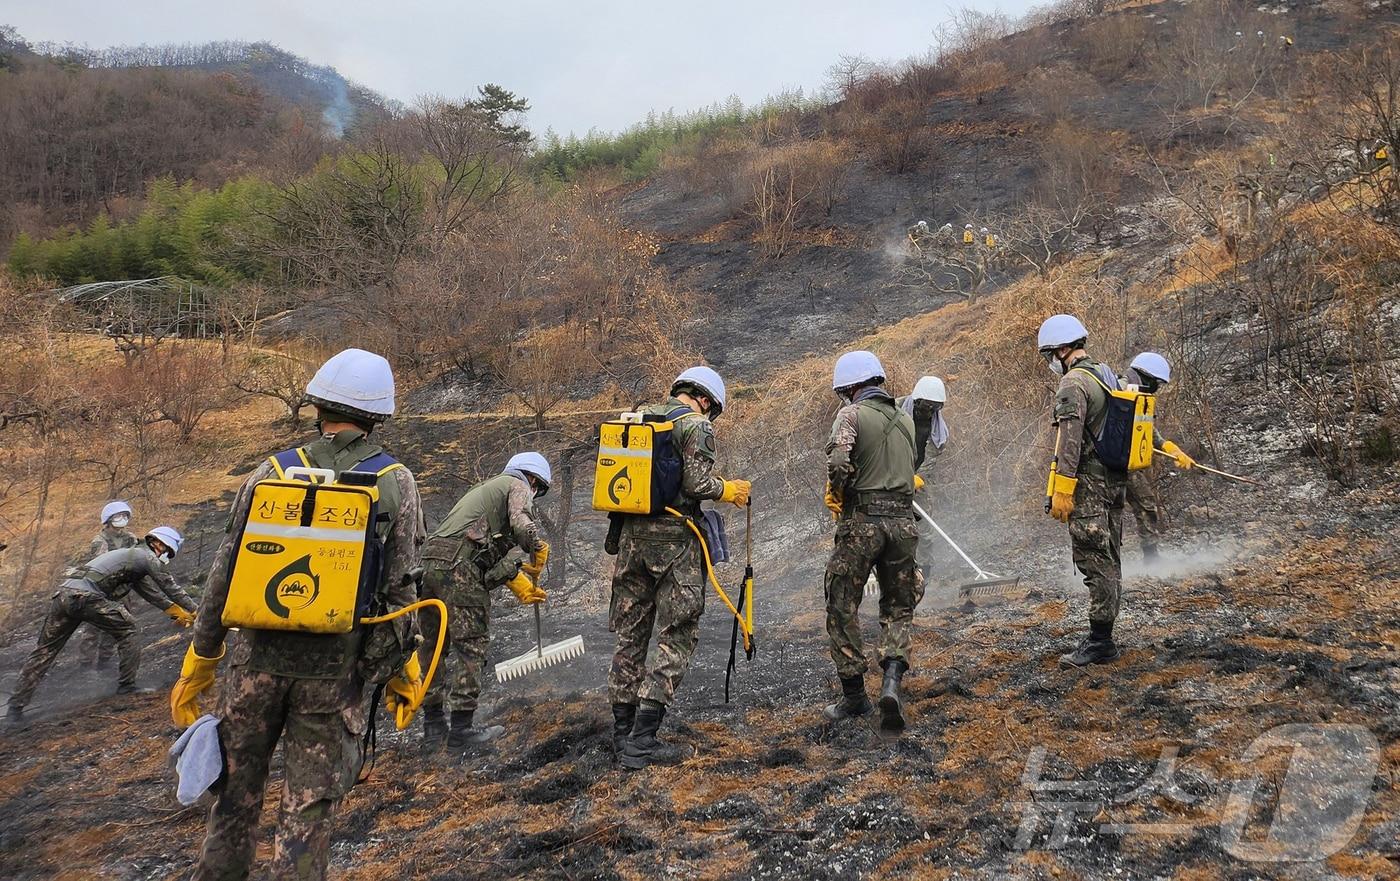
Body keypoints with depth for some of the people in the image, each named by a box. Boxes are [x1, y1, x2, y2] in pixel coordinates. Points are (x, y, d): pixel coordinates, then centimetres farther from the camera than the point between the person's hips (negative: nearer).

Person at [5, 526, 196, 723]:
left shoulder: (131, 555, 33)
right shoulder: (149, 557, 7)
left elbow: (153, 593, 36)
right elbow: (171, 588, 6)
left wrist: (178, 613, 38)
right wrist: (197, 612, 12)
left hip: (63, 594, 9)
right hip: (86, 596, -9)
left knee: (45, 651, 10)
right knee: (126, 631, 7)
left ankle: (16, 706, 9)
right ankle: (126, 685, 6)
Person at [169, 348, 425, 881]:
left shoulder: (272, 472, 2)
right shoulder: (395, 483, -2)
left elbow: (225, 575, 2)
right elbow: (399, 588, -4)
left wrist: (199, 662, 11)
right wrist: (401, 667, 7)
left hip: (258, 658, 2)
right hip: (335, 668, -1)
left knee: (237, 792, 17)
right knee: (309, 807, 7)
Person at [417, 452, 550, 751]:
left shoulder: (485, 488, 35)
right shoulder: (518, 486, 10)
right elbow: (520, 522, -13)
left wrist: (520, 586, 32)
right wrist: (539, 549, 3)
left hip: (431, 562, 9)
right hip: (459, 567, -9)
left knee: (433, 647, 13)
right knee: (471, 647, -2)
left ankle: (433, 726, 19)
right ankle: (462, 728, 0)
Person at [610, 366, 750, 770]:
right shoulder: (697, 425, -6)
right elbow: (697, 482, -16)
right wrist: (728, 489, 2)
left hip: (632, 533, 7)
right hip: (674, 539, -7)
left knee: (630, 634, 14)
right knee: (676, 637, -1)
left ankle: (623, 731, 20)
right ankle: (641, 740, -6)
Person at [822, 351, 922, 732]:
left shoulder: (852, 415, -6)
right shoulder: (906, 420, 13)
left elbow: (839, 463, -20)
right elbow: (910, 471, 13)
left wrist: (835, 494, -3)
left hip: (861, 520, -5)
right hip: (903, 520, 5)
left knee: (843, 609, 10)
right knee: (899, 608, 15)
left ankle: (854, 694, 15)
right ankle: (892, 681, -7)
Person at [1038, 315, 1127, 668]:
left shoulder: (1073, 384, -14)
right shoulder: (1108, 377, 16)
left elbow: (1070, 442, -20)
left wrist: (1061, 492, -20)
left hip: (1087, 485, -10)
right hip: (1115, 480, 10)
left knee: (1094, 561, -8)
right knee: (1110, 561, 12)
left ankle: (1100, 642, -6)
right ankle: (1103, 638, 19)